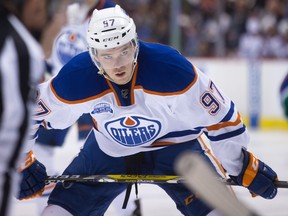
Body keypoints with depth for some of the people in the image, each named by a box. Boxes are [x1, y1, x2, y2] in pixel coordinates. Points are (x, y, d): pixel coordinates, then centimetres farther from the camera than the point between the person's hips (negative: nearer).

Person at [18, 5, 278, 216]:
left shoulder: (171, 68, -34)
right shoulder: (76, 79, -27)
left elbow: (219, 116, -22)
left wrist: (244, 165, -15)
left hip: (174, 144, -2)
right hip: (109, 148, 2)